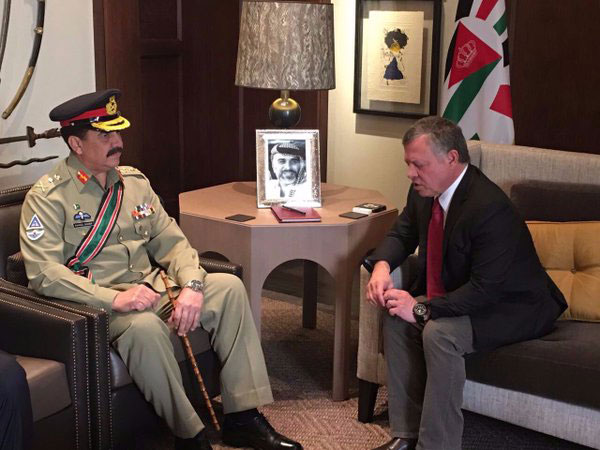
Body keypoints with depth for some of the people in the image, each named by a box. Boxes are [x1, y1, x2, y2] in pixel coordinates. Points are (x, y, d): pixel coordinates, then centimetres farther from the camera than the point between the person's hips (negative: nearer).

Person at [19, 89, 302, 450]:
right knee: (145, 326, -37)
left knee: (229, 287, -10)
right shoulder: (48, 197, -8)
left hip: (152, 287, 7)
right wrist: (115, 298, -28)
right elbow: (43, 272, -19)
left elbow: (171, 241, 10)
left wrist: (192, 285, -11)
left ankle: (243, 418, -9)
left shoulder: (134, 182, 12)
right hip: (97, 305, -6)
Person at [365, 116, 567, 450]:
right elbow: (402, 234, 11)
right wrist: (382, 266, -11)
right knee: (397, 319, -10)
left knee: (439, 332, -31)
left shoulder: (490, 208, -31)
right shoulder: (425, 191, -5)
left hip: (514, 307, -9)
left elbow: (486, 290, -32)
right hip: (459, 294, 9)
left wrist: (423, 308, -31)